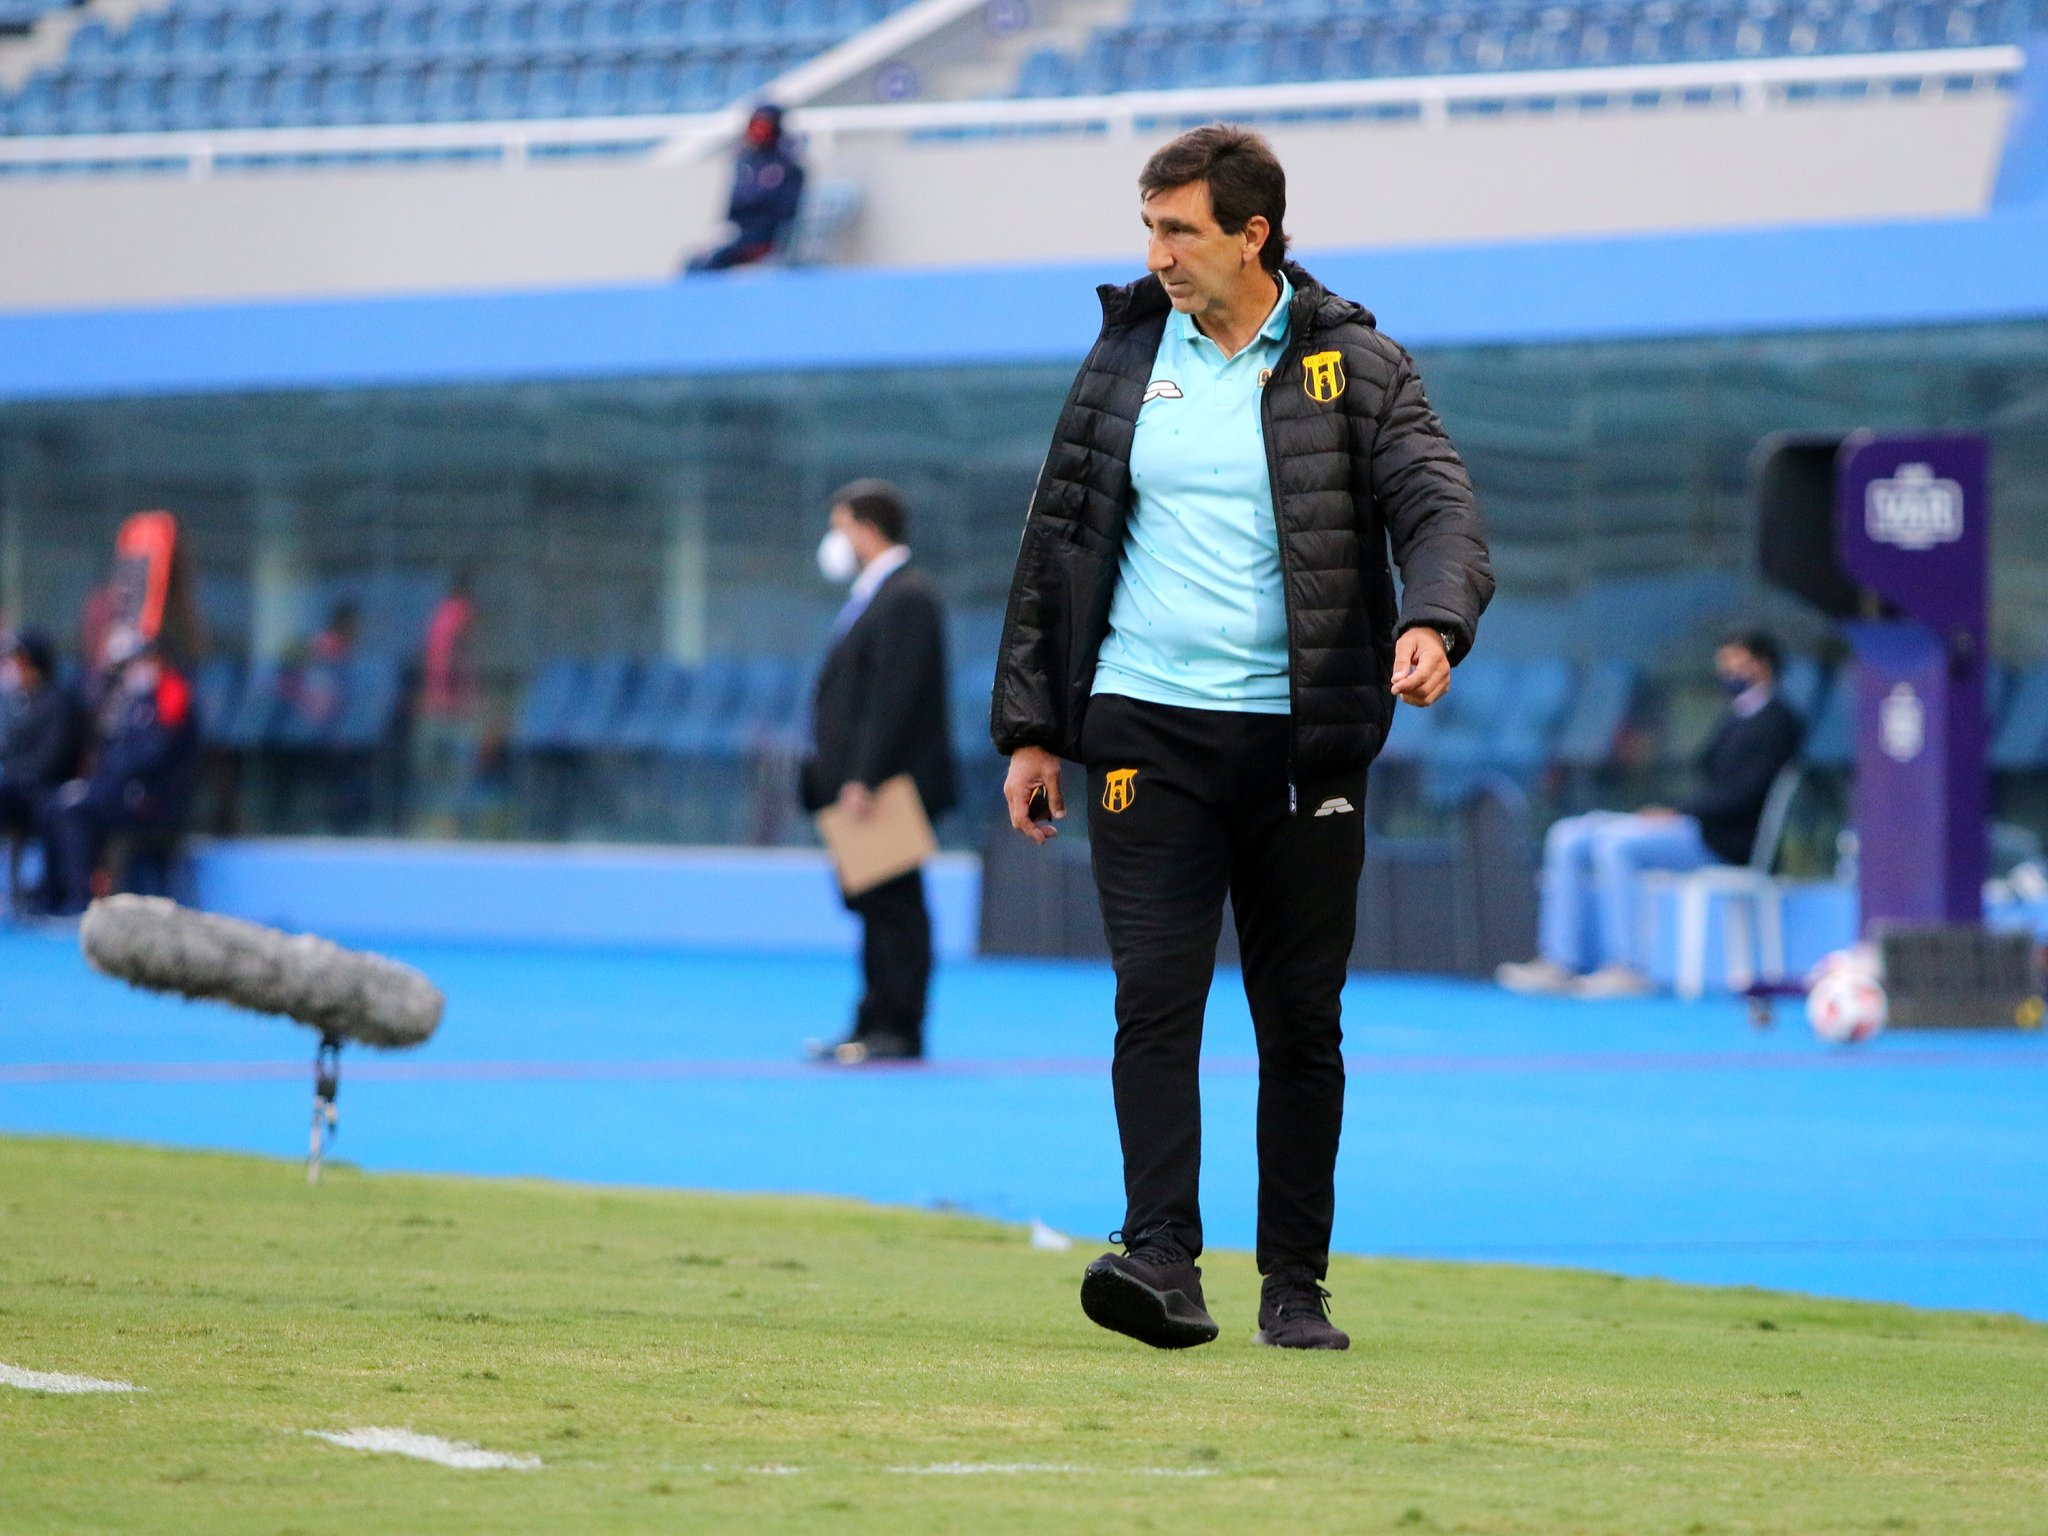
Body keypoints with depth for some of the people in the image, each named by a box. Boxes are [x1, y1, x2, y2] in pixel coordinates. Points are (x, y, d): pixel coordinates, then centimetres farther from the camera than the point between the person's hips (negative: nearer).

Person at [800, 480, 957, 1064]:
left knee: (894, 906, -8)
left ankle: (898, 1030, -7)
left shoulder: (905, 598, -13)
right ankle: (873, 1026, 13)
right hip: (861, 784, 10)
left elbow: (894, 697, -20)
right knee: (876, 907, 11)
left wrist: (864, 779, -24)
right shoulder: (873, 597, 20)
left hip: (890, 785, -10)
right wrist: (829, 769, 18)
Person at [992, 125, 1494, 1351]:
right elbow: (1057, 543, 14)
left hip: (1300, 735, -1)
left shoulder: (1355, 365, 1)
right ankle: (1164, 1260, -17)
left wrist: (1432, 619, -31)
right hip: (1146, 729, 1)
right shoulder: (1126, 355, 10)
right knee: (1157, 996, -11)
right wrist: (1029, 727, 11)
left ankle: (1296, 1283, 11)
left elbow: (1440, 505, -10)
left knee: (1303, 1021, 3)